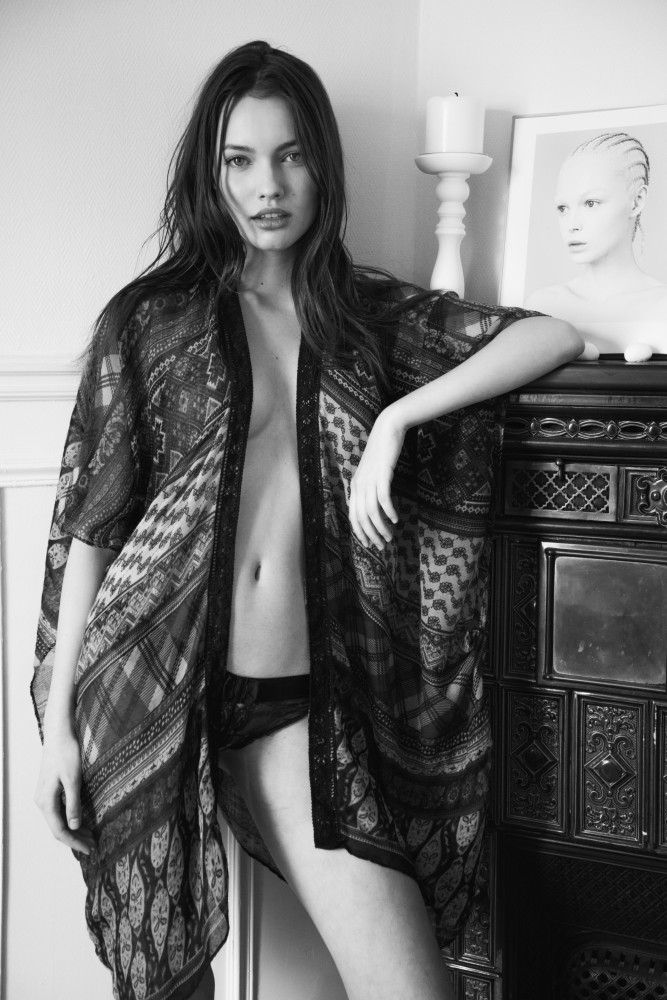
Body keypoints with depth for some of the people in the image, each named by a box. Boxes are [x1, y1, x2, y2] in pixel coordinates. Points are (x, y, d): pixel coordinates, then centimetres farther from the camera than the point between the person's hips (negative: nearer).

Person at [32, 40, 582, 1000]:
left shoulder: (373, 313, 9)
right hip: (152, 689, -1)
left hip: (302, 703, 1)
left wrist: (398, 418, -9)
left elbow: (555, 334, 2)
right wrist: (59, 718, -2)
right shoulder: (150, 317, 4)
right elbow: (90, 524, 2)